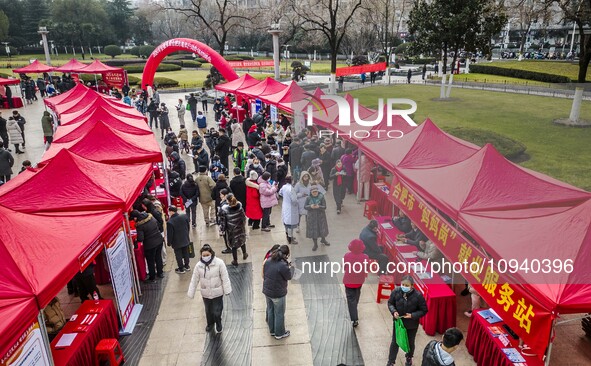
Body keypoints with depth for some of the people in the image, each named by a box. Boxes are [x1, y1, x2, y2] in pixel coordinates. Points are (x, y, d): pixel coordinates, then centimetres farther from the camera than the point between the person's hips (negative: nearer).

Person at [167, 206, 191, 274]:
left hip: (177, 242, -5)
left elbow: (169, 234, -19)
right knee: (185, 253, 21)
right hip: (185, 239, 5)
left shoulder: (170, 222, -28)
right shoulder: (184, 216, -10)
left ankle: (181, 269, 23)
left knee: (178, 255, 12)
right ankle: (186, 266, 36)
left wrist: (169, 243, -3)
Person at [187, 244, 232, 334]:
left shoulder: (219, 263, -19)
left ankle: (218, 326, 34)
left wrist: (227, 290, -10)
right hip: (205, 293, 3)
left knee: (217, 312, 4)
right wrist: (191, 293, 1)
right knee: (208, 311, 21)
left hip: (217, 292, -3)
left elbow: (225, 278, -13)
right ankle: (210, 324, 50)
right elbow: (194, 280, -2)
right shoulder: (199, 265, -10)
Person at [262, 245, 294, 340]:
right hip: (278, 294, -7)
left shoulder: (268, 261, -6)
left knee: (270, 311, 23)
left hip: (267, 291, 7)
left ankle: (272, 330, 41)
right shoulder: (282, 265, -29)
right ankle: (279, 333, 30)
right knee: (279, 314, 13)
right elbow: (289, 276, -13)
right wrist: (291, 267, 4)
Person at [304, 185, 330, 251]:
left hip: (320, 216, 0)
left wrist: (319, 206, -32)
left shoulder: (321, 197, -11)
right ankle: (315, 244, 22)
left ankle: (323, 239, 45)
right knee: (313, 230, 5)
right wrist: (310, 206, -24)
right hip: (312, 216, 0)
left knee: (322, 228, 14)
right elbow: (305, 206, -4)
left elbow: (324, 207, -12)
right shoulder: (308, 198, -7)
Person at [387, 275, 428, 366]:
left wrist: (412, 315, -25)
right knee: (395, 342, 14)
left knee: (410, 343, 23)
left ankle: (409, 359, 51)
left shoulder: (418, 295, -26)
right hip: (398, 321, 1)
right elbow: (390, 303, -3)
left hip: (412, 324, -1)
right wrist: (394, 311, -22)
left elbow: (424, 310, -13)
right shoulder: (396, 291, -20)